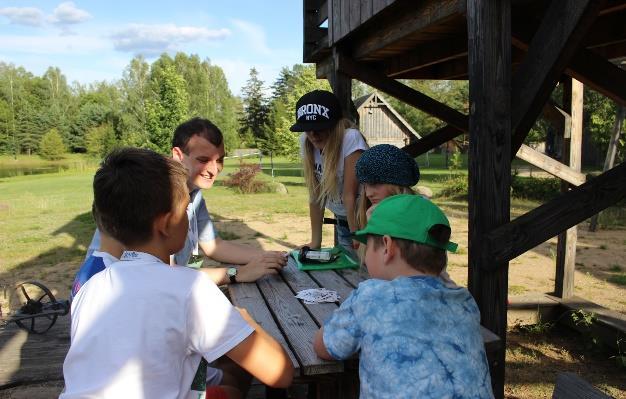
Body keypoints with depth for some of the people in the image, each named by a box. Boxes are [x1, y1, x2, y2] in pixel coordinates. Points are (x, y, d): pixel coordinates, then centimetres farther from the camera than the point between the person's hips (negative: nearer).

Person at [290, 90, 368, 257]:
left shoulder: (351, 139, -25)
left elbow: (350, 195, -26)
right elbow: (316, 194, -5)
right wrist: (315, 242, -5)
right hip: (342, 221, 5)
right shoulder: (306, 142, -10)